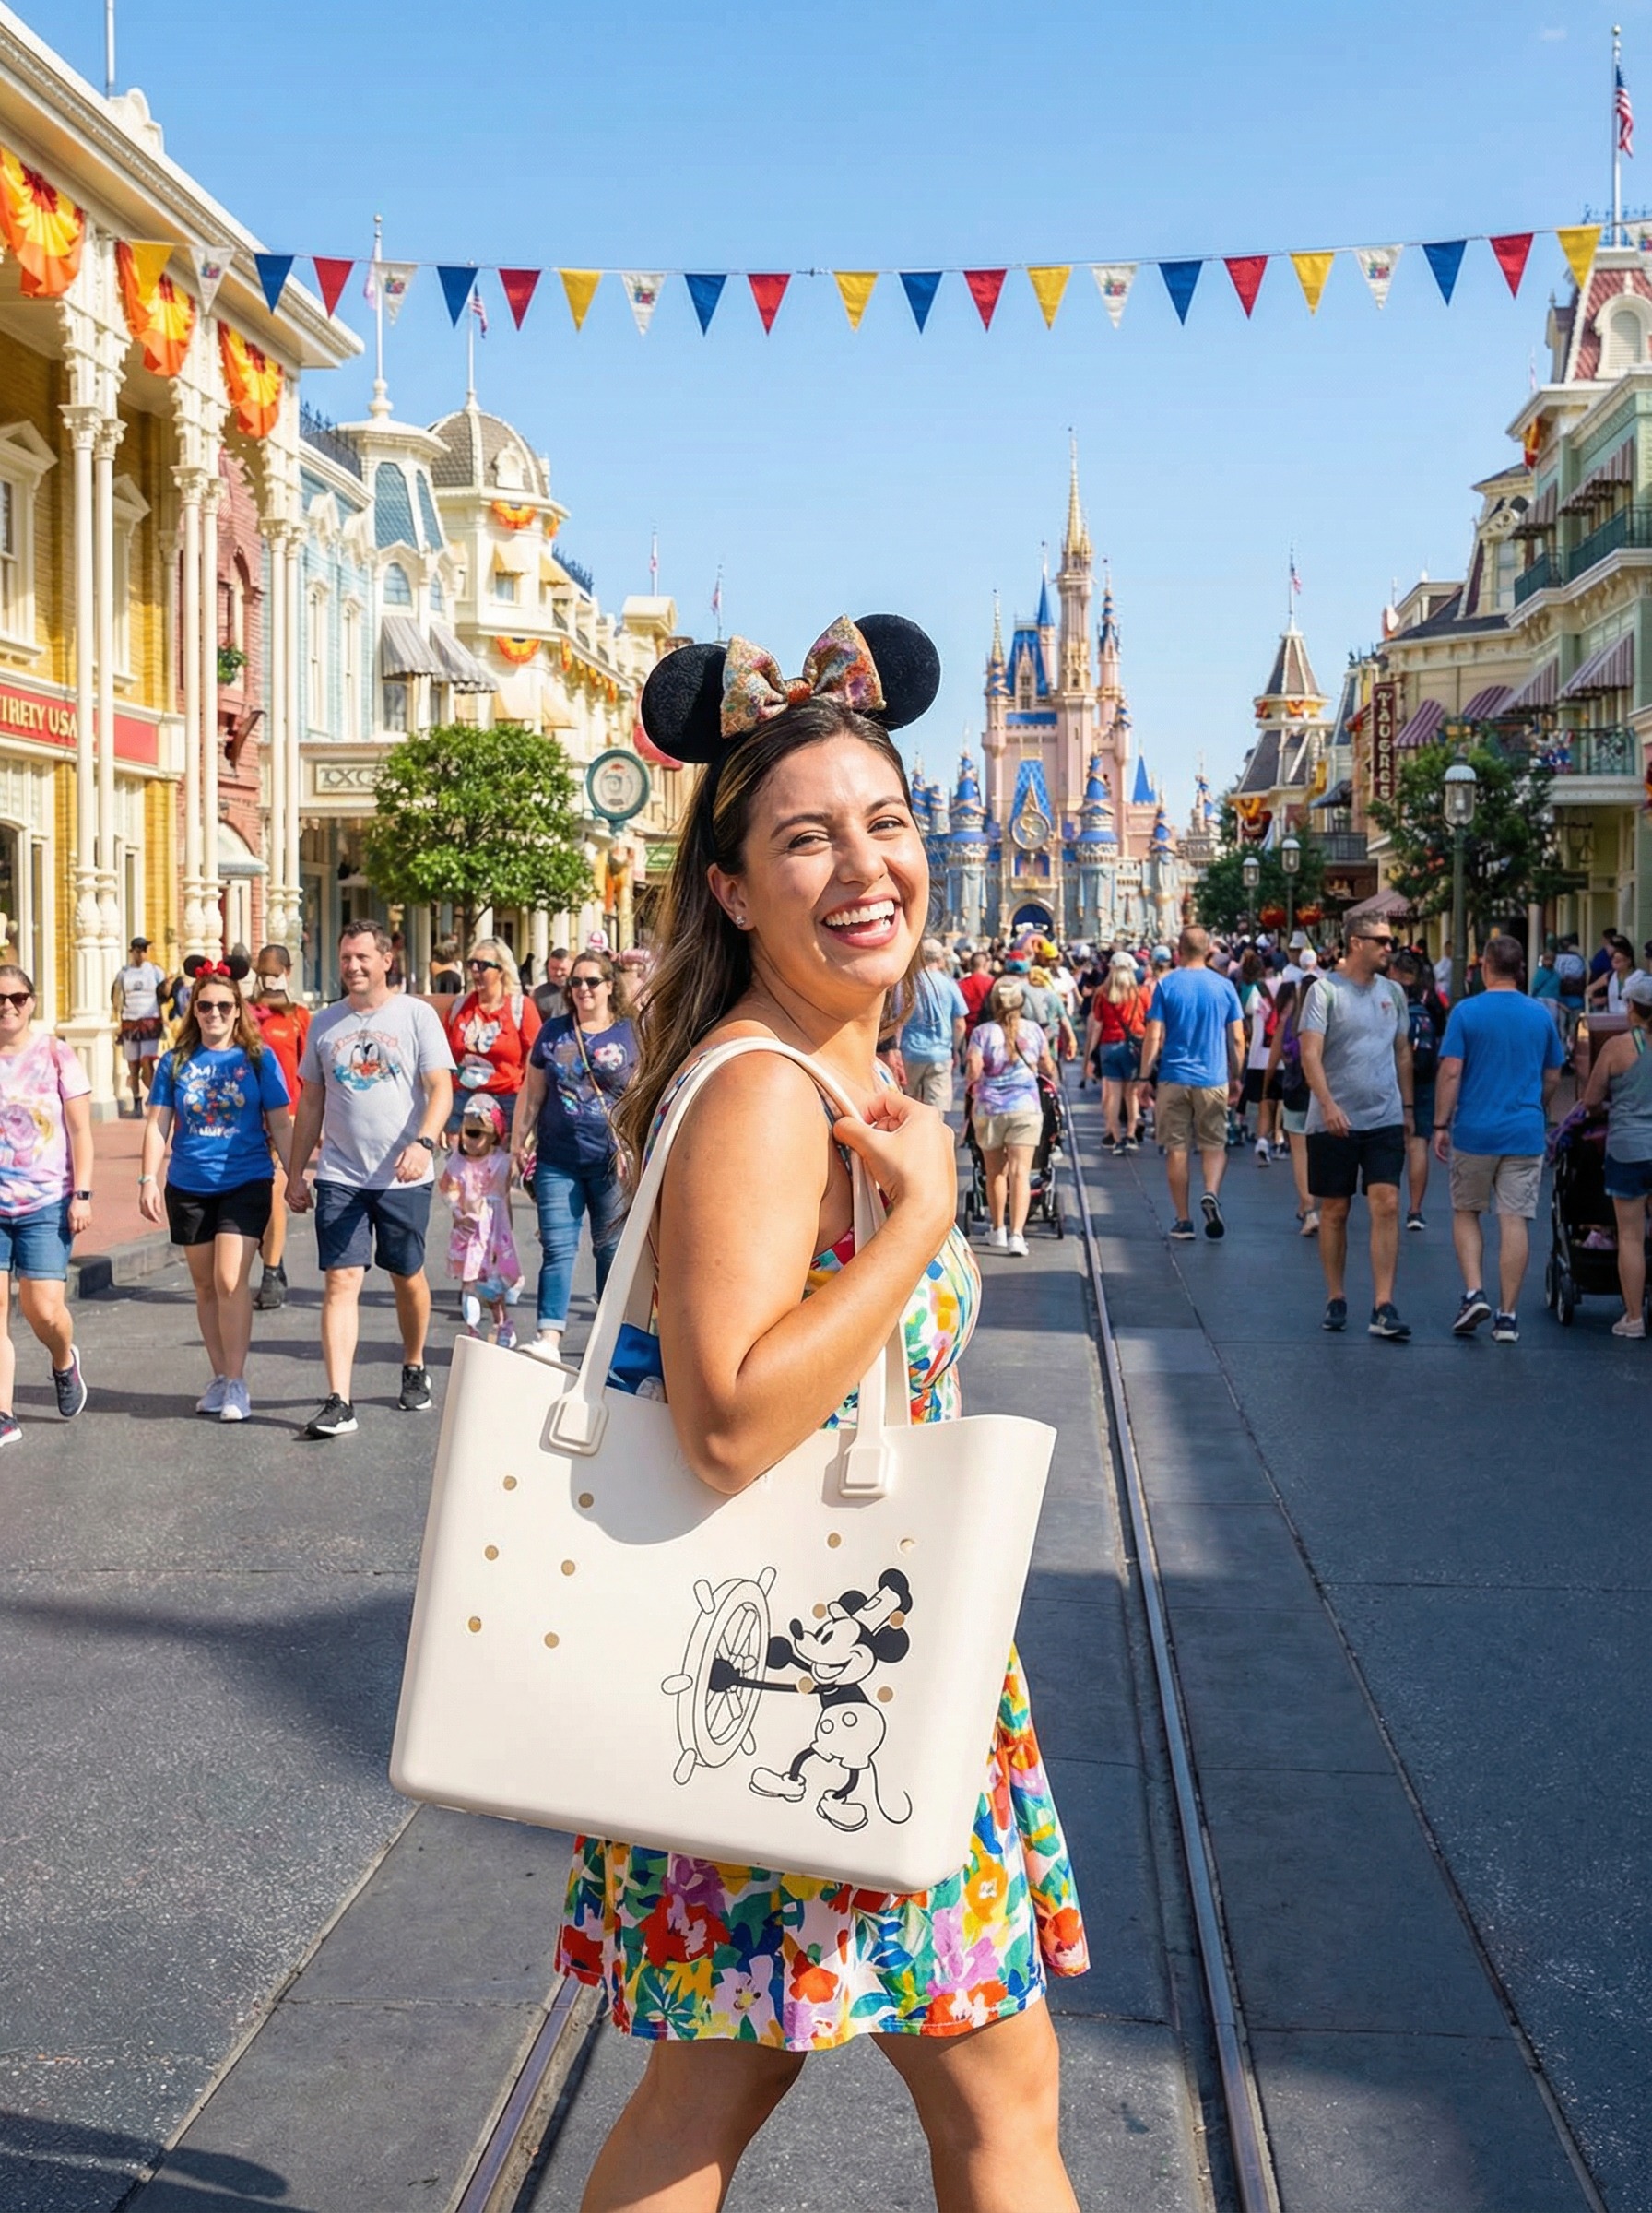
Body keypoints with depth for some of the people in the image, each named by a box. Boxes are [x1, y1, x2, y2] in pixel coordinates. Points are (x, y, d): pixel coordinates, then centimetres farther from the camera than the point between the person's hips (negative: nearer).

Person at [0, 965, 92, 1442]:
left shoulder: (55, 1053, 0)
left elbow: (80, 1130, 1)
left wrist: (82, 1194, -6)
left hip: (46, 1202, -2)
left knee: (43, 1309, -6)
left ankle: (64, 1362, 27)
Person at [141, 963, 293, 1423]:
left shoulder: (259, 1058, 1)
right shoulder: (175, 1062, 6)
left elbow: (280, 1125, 4)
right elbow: (158, 1125, 6)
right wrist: (148, 1179, -3)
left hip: (246, 1183, -3)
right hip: (188, 1187, 3)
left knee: (230, 1279, -13)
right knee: (205, 1285, 10)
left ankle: (236, 1383, -5)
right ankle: (219, 1377, 21)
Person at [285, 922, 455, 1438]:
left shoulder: (416, 1015, -1)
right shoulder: (325, 1023, 9)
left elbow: (440, 1088, -8)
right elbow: (310, 1102, 14)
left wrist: (423, 1143, -25)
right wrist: (296, 1172, 11)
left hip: (403, 1177, -2)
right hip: (339, 1176, 2)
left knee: (408, 1278, 12)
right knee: (341, 1283, -8)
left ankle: (414, 1368, 37)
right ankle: (339, 1402, -13)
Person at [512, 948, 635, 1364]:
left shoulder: (630, 1036, 4)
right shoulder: (552, 1033, 11)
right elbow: (531, 1093, 15)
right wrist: (518, 1142, 8)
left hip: (610, 1163, -2)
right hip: (558, 1161, 2)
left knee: (612, 1250, 6)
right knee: (557, 1248, -5)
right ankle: (549, 1338, -10)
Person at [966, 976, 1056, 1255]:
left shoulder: (981, 1032, -3)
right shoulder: (1033, 1030, 3)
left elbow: (974, 1069, -12)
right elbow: (1048, 1067, 13)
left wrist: (974, 1086, 10)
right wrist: (1051, 1081, 35)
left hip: (989, 1108, 0)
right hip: (1026, 1107, 0)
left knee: (996, 1171, 15)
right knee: (1020, 1171, -5)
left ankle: (998, 1230, 25)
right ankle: (1017, 1233, -16)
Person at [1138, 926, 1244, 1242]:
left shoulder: (1166, 984, -3)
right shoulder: (1224, 987, 1)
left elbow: (1154, 1036, -6)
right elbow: (1237, 1039, 4)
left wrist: (1145, 1076, 1)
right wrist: (1235, 1077, 16)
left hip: (1174, 1079, -1)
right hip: (1214, 1080, 1)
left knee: (1177, 1149, 6)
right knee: (1214, 1145, 11)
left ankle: (1183, 1220, 8)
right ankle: (1211, 1193, -15)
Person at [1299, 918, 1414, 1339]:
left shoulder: (1393, 992, 11)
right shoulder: (1325, 991, -5)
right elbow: (1310, 1054, -13)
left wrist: (1407, 1107, 18)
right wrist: (1328, 1104, -26)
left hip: (1385, 1119, 3)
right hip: (1334, 1123, -3)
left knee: (1386, 1206, -8)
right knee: (1334, 1211, 7)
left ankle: (1383, 1307, -8)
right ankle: (1336, 1298, 20)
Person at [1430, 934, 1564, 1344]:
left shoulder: (1466, 1011, -6)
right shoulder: (1541, 1015, 5)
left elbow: (1451, 1072, -9)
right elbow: (1552, 1077, 13)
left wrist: (1441, 1125, -2)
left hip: (1474, 1131, -2)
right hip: (1526, 1133, 2)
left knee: (1466, 1213, 15)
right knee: (1514, 1221, 2)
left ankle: (1474, 1293, 0)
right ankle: (1507, 1315, 4)